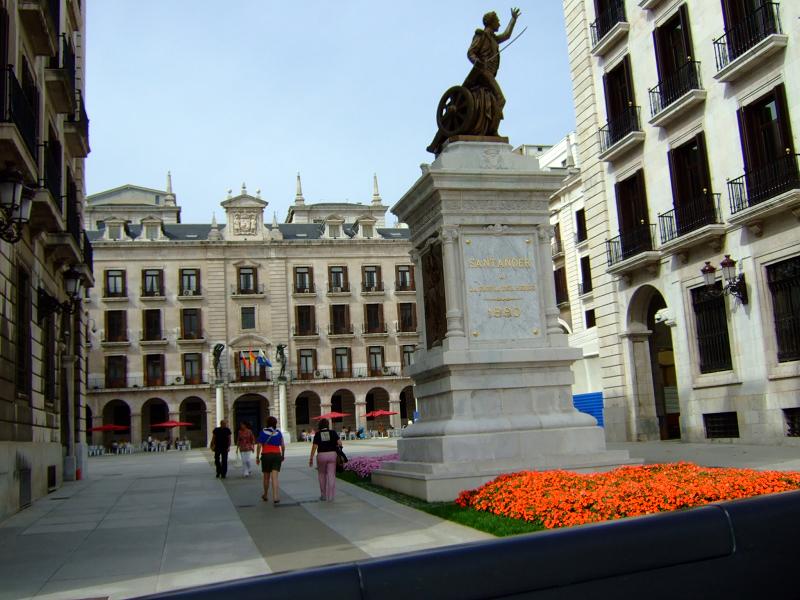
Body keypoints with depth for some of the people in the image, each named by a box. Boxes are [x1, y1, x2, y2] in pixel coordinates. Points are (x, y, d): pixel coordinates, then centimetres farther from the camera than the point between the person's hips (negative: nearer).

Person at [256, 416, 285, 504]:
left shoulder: (263, 432, -1)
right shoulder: (278, 433, 4)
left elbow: (259, 446, -6)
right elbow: (283, 446, 7)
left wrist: (257, 457, -1)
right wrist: (283, 455, 21)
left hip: (266, 455, -1)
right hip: (277, 455, 1)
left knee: (266, 477, 15)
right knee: (275, 477, -5)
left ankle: (265, 495, 32)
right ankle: (276, 498, -16)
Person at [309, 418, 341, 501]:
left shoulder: (317, 434, -3)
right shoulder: (333, 432, 0)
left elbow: (314, 447, -10)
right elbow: (339, 443, -8)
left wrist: (311, 458, -5)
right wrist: (338, 445, 16)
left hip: (321, 455, 0)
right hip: (332, 454, 0)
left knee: (322, 475, 17)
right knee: (331, 476, 2)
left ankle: (323, 495, 22)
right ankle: (330, 497, -4)